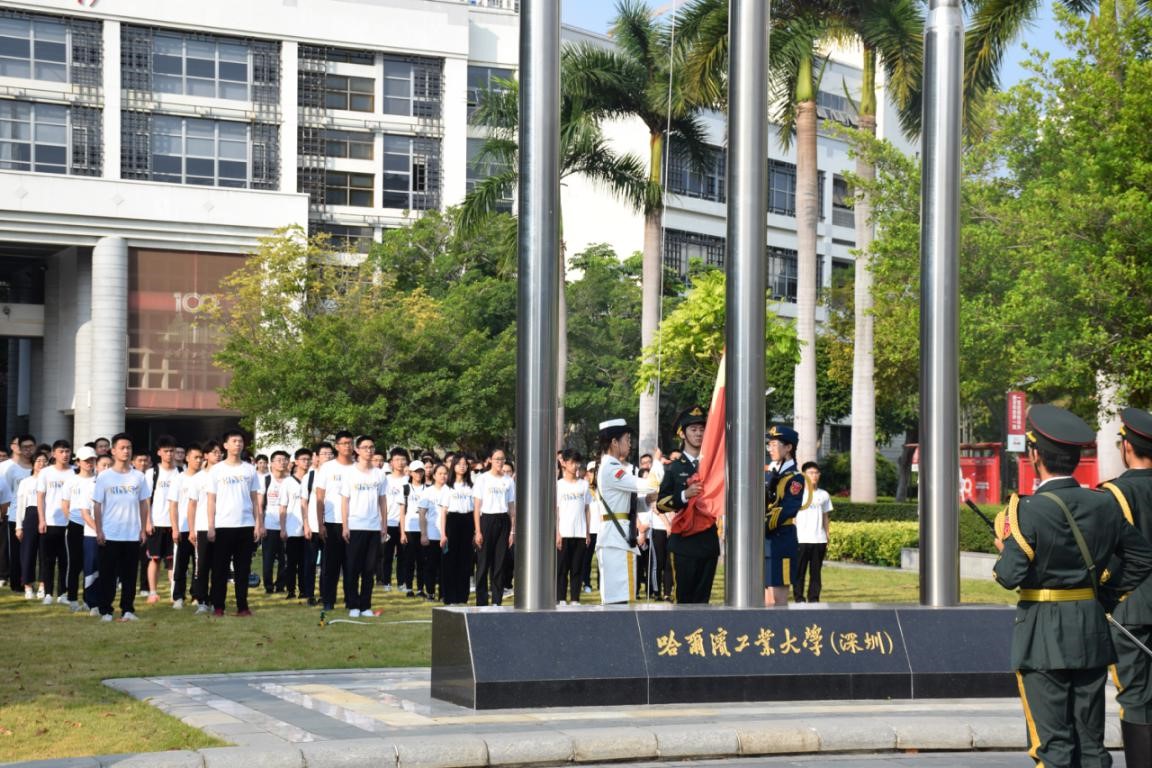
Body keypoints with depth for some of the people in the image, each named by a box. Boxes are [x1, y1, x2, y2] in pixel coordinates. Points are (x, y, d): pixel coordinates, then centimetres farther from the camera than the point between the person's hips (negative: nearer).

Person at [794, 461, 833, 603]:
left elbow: (826, 517, 16)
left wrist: (827, 538, 9)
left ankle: (814, 598, 8)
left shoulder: (824, 495, 12)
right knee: (799, 570, -2)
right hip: (801, 539, -3)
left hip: (819, 540, 3)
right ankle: (799, 597, 3)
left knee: (816, 571, 4)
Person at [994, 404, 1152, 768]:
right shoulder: (1104, 505, 1)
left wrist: (1003, 551, 3)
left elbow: (1011, 576, -17)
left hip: (1042, 640, -5)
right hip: (1091, 635, 5)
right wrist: (1107, 593, 14)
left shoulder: (1029, 511, -16)